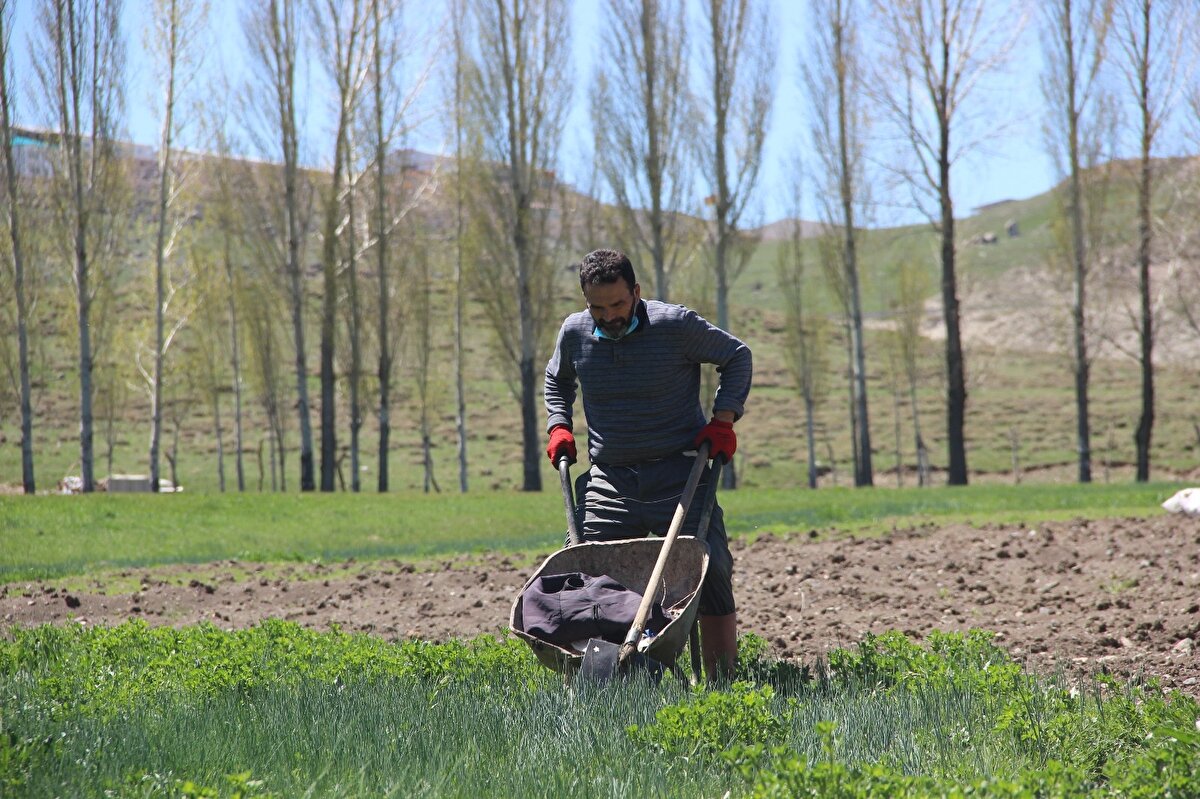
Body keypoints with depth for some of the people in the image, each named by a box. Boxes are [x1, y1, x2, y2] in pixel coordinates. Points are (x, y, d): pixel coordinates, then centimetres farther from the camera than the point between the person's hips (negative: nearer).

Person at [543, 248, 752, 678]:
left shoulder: (676, 325, -10)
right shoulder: (574, 334, 1)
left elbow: (737, 356, 5)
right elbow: (557, 381, 25)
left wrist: (723, 420, -4)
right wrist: (559, 427, 10)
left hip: (679, 476, -3)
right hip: (609, 479, 3)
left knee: (710, 576, -7)